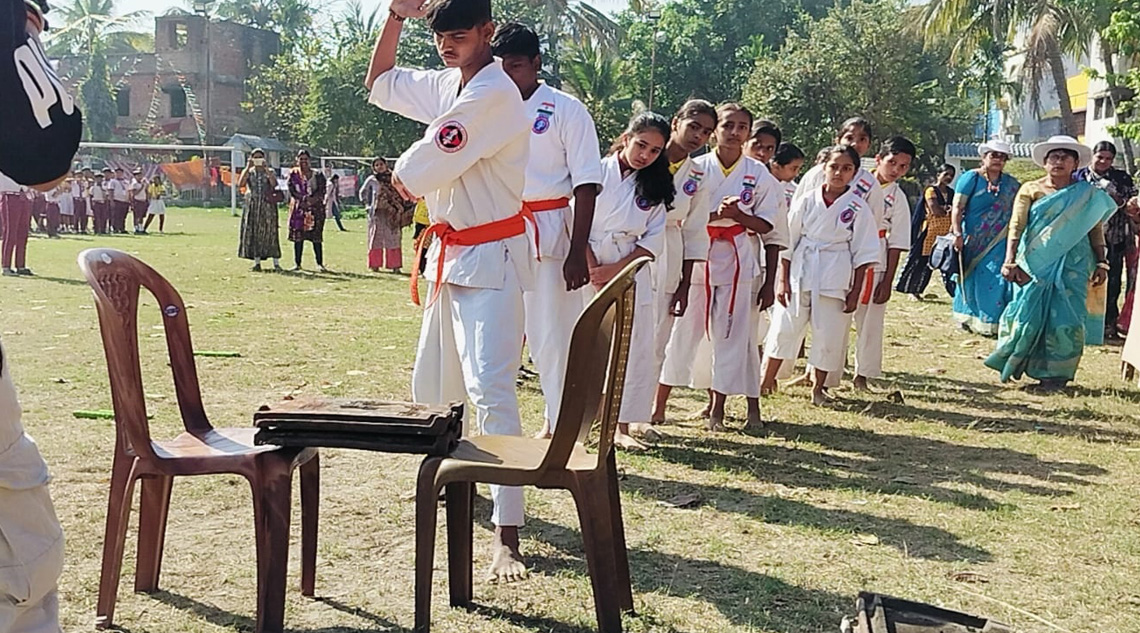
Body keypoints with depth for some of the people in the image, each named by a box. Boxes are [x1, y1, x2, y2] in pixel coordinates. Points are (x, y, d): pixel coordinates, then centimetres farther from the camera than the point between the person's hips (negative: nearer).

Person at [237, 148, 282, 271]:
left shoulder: (269, 172, 7)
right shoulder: (248, 172, 10)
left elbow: (274, 184, -14)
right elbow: (240, 184, -8)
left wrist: (266, 168, -15)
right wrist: (248, 168, -11)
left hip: (267, 206, -2)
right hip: (251, 205, 2)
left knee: (269, 233, -5)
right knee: (253, 233, 0)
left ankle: (276, 263, -5)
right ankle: (257, 262, 5)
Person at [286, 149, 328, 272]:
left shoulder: (317, 174, 8)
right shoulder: (293, 174, 9)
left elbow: (322, 189, -1)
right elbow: (292, 190, -1)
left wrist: (314, 199, -18)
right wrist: (305, 198, -14)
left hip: (316, 208, -1)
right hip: (298, 208, 1)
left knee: (316, 236, -5)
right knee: (298, 235, 0)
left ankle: (320, 264, -3)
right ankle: (297, 264, 5)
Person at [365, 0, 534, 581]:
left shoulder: (493, 94, -18)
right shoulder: (444, 85, 10)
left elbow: (424, 170, -19)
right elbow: (380, 85, 25)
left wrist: (402, 177, 5)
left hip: (490, 258, -10)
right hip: (449, 254, 10)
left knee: (489, 388, -17)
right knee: (433, 382, 20)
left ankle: (506, 538, -17)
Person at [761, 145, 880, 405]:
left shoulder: (859, 208, -2)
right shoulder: (806, 202, 0)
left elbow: (863, 255, 1)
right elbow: (787, 243, 4)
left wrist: (855, 291, -2)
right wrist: (783, 280, 0)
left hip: (835, 280, -1)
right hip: (800, 274, 1)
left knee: (829, 336, 4)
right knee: (784, 329, 4)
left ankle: (818, 387, 21)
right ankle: (766, 382, 17)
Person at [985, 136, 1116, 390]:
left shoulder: (1087, 194, 8)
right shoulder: (1030, 190, 3)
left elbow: (1096, 231, 9)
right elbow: (1016, 227, -4)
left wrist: (1101, 263, 2)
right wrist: (1009, 261, -14)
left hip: (1072, 265, 1)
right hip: (1035, 264, -1)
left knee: (1065, 318, -4)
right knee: (1028, 313, -1)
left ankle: (1056, 372, 6)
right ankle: (1012, 366, 14)